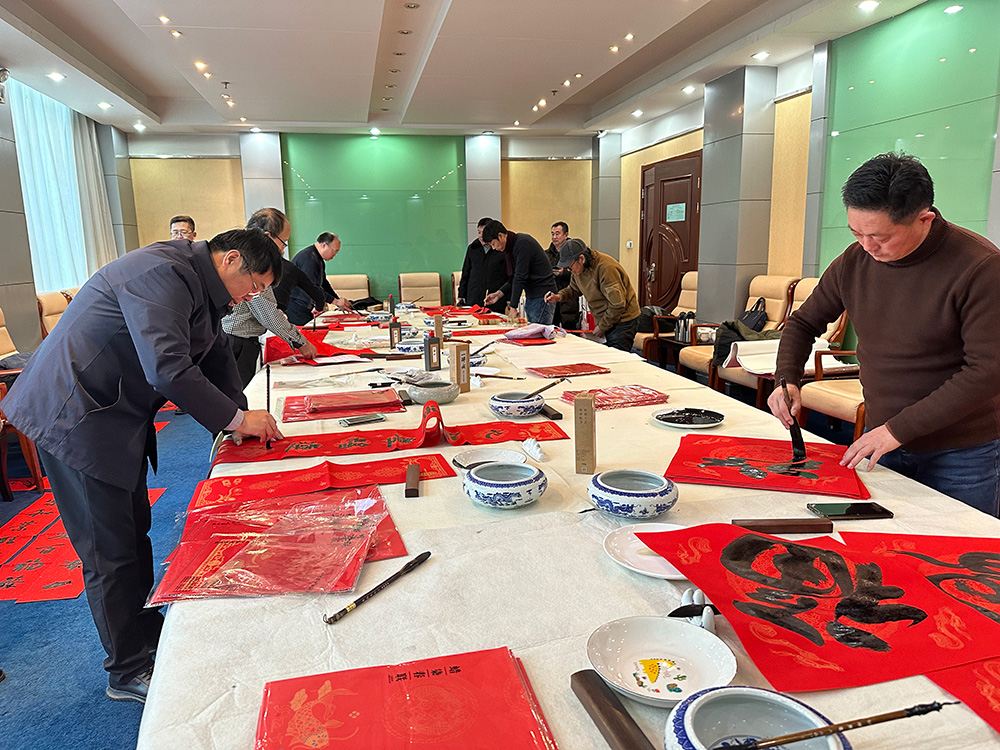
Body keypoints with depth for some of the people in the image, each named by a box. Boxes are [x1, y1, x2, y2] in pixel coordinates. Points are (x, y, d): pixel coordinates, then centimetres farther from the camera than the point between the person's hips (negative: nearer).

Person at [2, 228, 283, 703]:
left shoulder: (198, 285, 8)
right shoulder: (161, 274, -26)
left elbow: (215, 354, 13)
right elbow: (168, 370, -34)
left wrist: (239, 419, 2)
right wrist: (237, 419, -24)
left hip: (118, 414, 10)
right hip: (76, 418, -10)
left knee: (134, 531, 19)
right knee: (110, 551, 0)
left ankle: (146, 630, 36)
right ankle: (128, 672, 15)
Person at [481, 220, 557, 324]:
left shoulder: (522, 243, -17)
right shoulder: (511, 246, 12)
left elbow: (520, 277, -21)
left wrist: (513, 307, -20)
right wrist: (499, 294, 5)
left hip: (542, 297, -9)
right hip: (530, 297, 9)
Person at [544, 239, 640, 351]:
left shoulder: (606, 268, -25)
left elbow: (618, 305, -24)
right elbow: (574, 289, 20)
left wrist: (601, 327, -14)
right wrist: (559, 296, -2)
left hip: (622, 321, -8)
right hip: (605, 320, 8)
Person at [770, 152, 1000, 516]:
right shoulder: (854, 262, -3)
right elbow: (804, 322, 10)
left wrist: (899, 428, -21)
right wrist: (787, 379, -7)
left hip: (963, 455, -4)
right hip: (883, 443, 4)